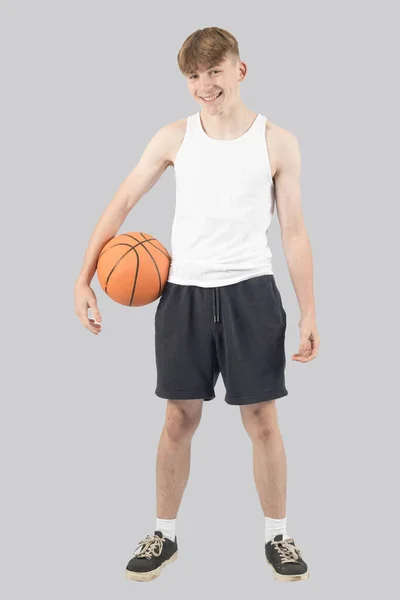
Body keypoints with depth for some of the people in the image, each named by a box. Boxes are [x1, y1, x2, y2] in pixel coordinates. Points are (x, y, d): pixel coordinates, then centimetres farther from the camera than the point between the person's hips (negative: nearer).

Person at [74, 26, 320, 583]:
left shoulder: (277, 142, 0)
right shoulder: (174, 138, 3)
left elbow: (294, 232, 2)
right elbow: (121, 203, 6)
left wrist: (309, 312, -2)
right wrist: (85, 277, -2)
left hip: (250, 292, -1)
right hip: (184, 292, 1)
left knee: (262, 419, 3)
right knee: (180, 418, 8)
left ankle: (278, 537, 20)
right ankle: (164, 535, 23)